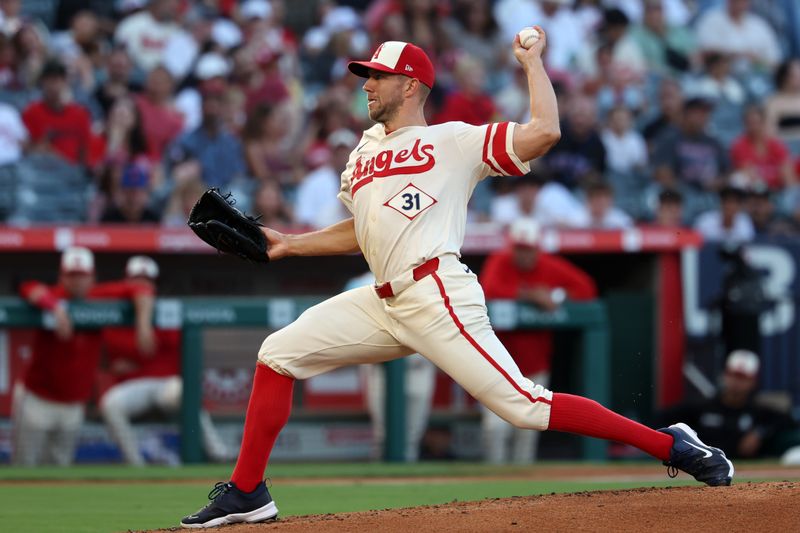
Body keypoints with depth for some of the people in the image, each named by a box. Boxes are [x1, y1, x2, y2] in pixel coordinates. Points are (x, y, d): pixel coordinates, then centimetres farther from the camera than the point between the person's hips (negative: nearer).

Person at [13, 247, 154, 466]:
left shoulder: (98, 298, -2)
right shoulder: (53, 297, -13)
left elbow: (139, 290, -4)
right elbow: (29, 289, -34)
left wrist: (143, 323, -21)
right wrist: (57, 308, -51)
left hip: (74, 405, 4)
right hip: (38, 401, -4)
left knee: (60, 465, 9)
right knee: (25, 467, -3)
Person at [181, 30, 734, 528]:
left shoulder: (454, 140, 1)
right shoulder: (365, 152, 24)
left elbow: (545, 133, -11)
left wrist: (532, 60, -3)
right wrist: (290, 244, 24)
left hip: (438, 297, -8)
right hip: (385, 301, 8)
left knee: (523, 404, -16)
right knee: (279, 353, 2)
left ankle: (672, 445, -10)